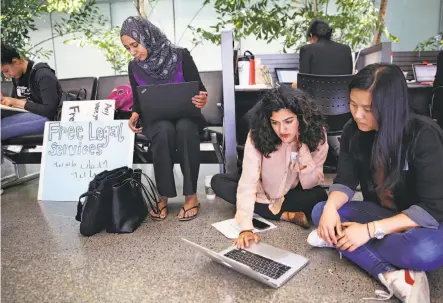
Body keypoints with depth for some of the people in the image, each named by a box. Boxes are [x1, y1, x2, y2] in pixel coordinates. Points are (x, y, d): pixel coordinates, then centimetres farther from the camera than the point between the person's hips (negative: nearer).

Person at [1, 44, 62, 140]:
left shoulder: (43, 75, -16)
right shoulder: (17, 76, 10)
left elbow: (50, 111, -22)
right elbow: (14, 100, 22)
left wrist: (17, 102, -16)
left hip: (45, 117, -8)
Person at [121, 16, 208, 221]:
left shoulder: (180, 56, -9)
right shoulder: (134, 67, 1)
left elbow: (199, 90, -7)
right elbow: (138, 101, 12)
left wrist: (202, 101, -30)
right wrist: (135, 114, -11)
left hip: (185, 116, -1)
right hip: (155, 120, 2)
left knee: (185, 128, -38)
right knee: (164, 130, -36)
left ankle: (191, 195, -27)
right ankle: (163, 196, -24)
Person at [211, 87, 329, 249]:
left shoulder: (317, 134, -24)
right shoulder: (257, 135, -29)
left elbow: (311, 185, -22)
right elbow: (248, 181, -34)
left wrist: (303, 148, -35)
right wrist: (246, 227, -45)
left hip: (293, 193, -1)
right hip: (263, 192, 2)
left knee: (319, 196, -32)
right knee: (218, 182, -20)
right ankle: (286, 215, -20)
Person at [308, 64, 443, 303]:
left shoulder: (424, 136, -23)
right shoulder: (354, 131, -9)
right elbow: (345, 181, -7)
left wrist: (371, 230, -33)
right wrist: (331, 207, -29)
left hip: (423, 221, -5)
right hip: (380, 212, 5)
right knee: (320, 211, -18)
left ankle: (339, 241, -18)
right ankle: (393, 276, -29)